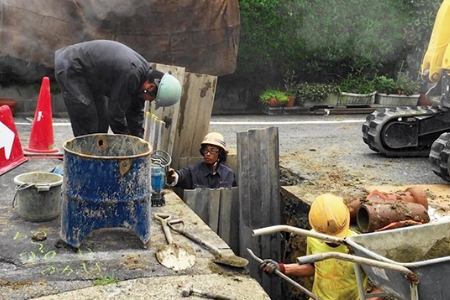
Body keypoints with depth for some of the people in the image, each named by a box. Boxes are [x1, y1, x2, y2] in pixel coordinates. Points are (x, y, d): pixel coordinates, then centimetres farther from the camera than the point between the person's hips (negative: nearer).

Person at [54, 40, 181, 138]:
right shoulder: (130, 75, -33)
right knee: (87, 126, -12)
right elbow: (116, 113, -25)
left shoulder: (144, 72, -4)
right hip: (69, 68, -10)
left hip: (88, 71, 10)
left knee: (102, 122, 9)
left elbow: (135, 112, 5)